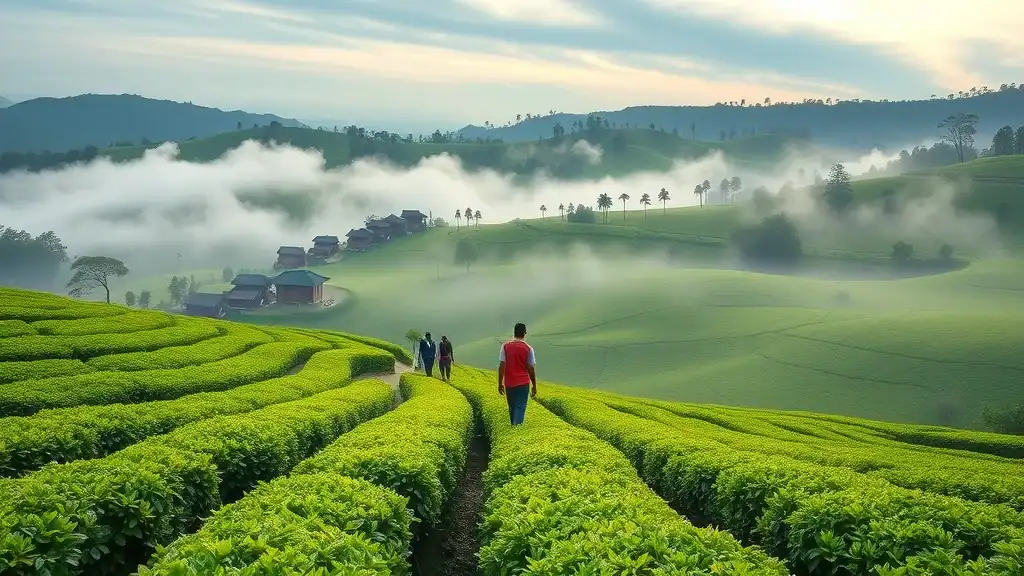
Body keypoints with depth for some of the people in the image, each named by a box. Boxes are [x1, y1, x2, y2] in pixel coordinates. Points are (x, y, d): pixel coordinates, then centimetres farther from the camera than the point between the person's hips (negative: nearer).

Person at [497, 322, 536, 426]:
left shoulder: (505, 346, -3)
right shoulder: (528, 348, -6)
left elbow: (501, 366, -5)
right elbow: (531, 369, -3)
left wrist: (500, 384, 3)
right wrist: (534, 386, 7)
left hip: (509, 384, 2)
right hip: (523, 383, -2)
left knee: (512, 408, 18)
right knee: (520, 408, -1)